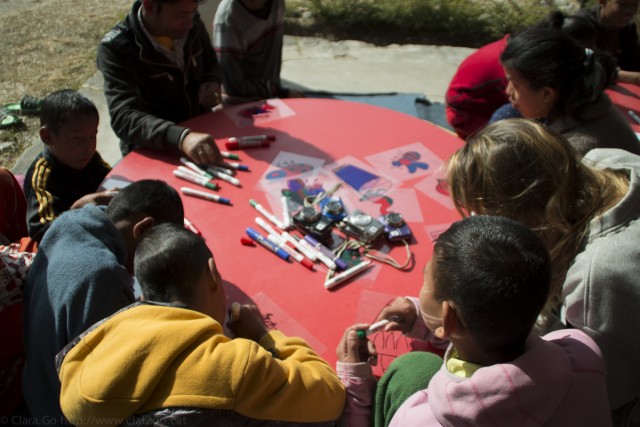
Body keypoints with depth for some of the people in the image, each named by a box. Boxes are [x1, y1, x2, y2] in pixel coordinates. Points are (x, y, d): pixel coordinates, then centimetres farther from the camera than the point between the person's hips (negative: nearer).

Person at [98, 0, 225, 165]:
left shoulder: (193, 25, -3)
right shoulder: (116, 48, -18)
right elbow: (124, 118, -30)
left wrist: (212, 82, -6)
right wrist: (181, 136, -47)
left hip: (200, 133, 5)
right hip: (151, 154, -4)